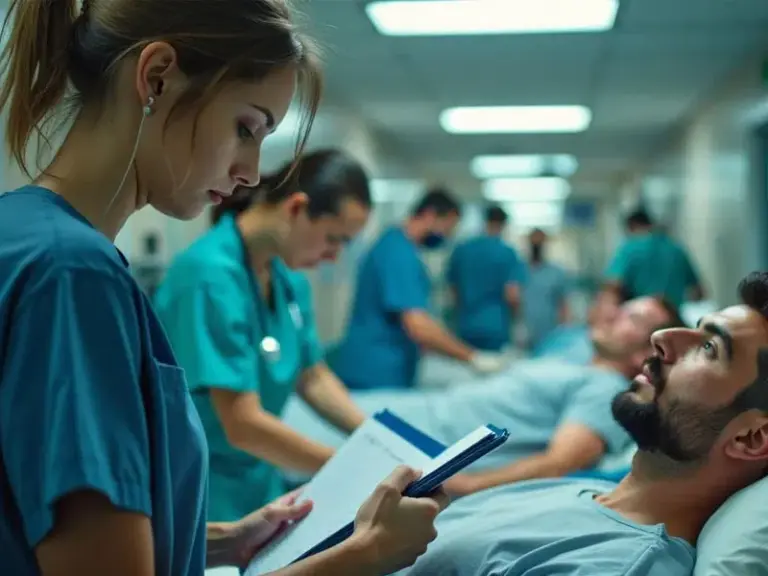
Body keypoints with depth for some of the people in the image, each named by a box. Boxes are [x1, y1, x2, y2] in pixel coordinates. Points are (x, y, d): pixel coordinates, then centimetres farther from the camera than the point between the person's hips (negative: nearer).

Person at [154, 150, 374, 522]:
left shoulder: (290, 281, 1)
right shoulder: (213, 274, -25)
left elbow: (313, 379, 10)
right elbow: (243, 426, -27)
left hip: (259, 487, 8)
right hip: (199, 491, -7)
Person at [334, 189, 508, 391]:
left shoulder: (393, 243, 13)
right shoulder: (400, 253, -18)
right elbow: (418, 327, -26)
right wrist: (472, 357, -18)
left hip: (378, 374, 10)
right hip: (376, 377, -10)